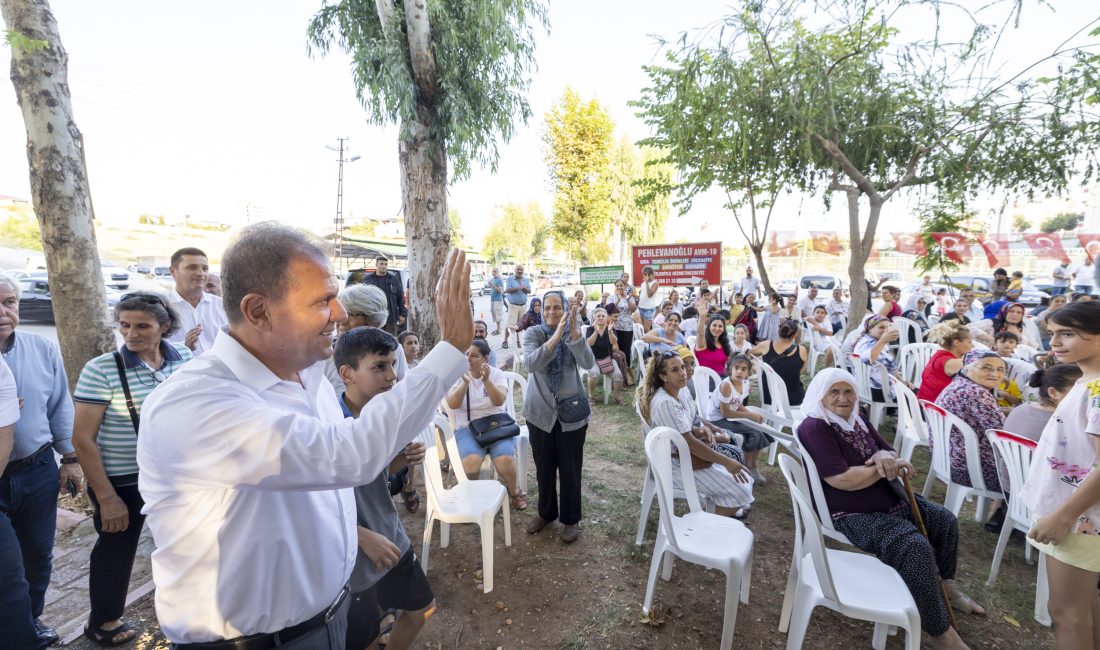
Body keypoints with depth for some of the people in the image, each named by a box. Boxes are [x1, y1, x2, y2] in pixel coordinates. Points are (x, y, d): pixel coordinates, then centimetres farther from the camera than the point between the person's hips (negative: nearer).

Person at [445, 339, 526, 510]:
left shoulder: (497, 374, -1)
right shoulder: (458, 375, 1)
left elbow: (499, 401, -17)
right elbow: (452, 404, -13)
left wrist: (486, 380, -32)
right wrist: (465, 382, -27)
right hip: (468, 427, 0)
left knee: (505, 460, -27)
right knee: (471, 462, -30)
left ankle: (514, 491, 5)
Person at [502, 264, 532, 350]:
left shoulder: (526, 280, 11)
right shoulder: (510, 279, 0)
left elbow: (529, 291, 4)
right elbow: (508, 290, -13)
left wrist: (525, 288, -17)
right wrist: (519, 288, -20)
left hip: (523, 305, 4)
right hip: (513, 305, -4)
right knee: (510, 324, -7)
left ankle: (518, 340, 16)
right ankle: (505, 341, 3)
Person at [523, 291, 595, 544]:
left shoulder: (574, 333, -2)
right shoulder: (533, 333, -6)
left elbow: (589, 363, -18)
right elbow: (531, 363, -25)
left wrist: (574, 332, -30)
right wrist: (556, 336, -34)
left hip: (570, 410, 0)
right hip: (540, 410, 1)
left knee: (570, 468, 7)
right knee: (544, 467, 15)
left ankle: (571, 519, 26)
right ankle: (546, 512, 36)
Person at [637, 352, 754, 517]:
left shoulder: (682, 389, -1)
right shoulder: (665, 403, -30)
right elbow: (689, 443, -28)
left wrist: (702, 430, -9)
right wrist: (727, 462, -23)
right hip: (676, 465, -9)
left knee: (743, 478, 13)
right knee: (740, 488, -7)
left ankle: (728, 510, 34)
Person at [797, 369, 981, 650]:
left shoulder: (856, 419, 7)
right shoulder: (814, 429, -22)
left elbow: (890, 451, 13)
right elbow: (843, 480, -28)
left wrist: (887, 456, -13)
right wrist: (886, 467, -16)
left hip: (891, 499, 10)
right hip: (855, 515, -10)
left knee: (945, 520, 16)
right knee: (917, 549, -25)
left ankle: (944, 585, 37)